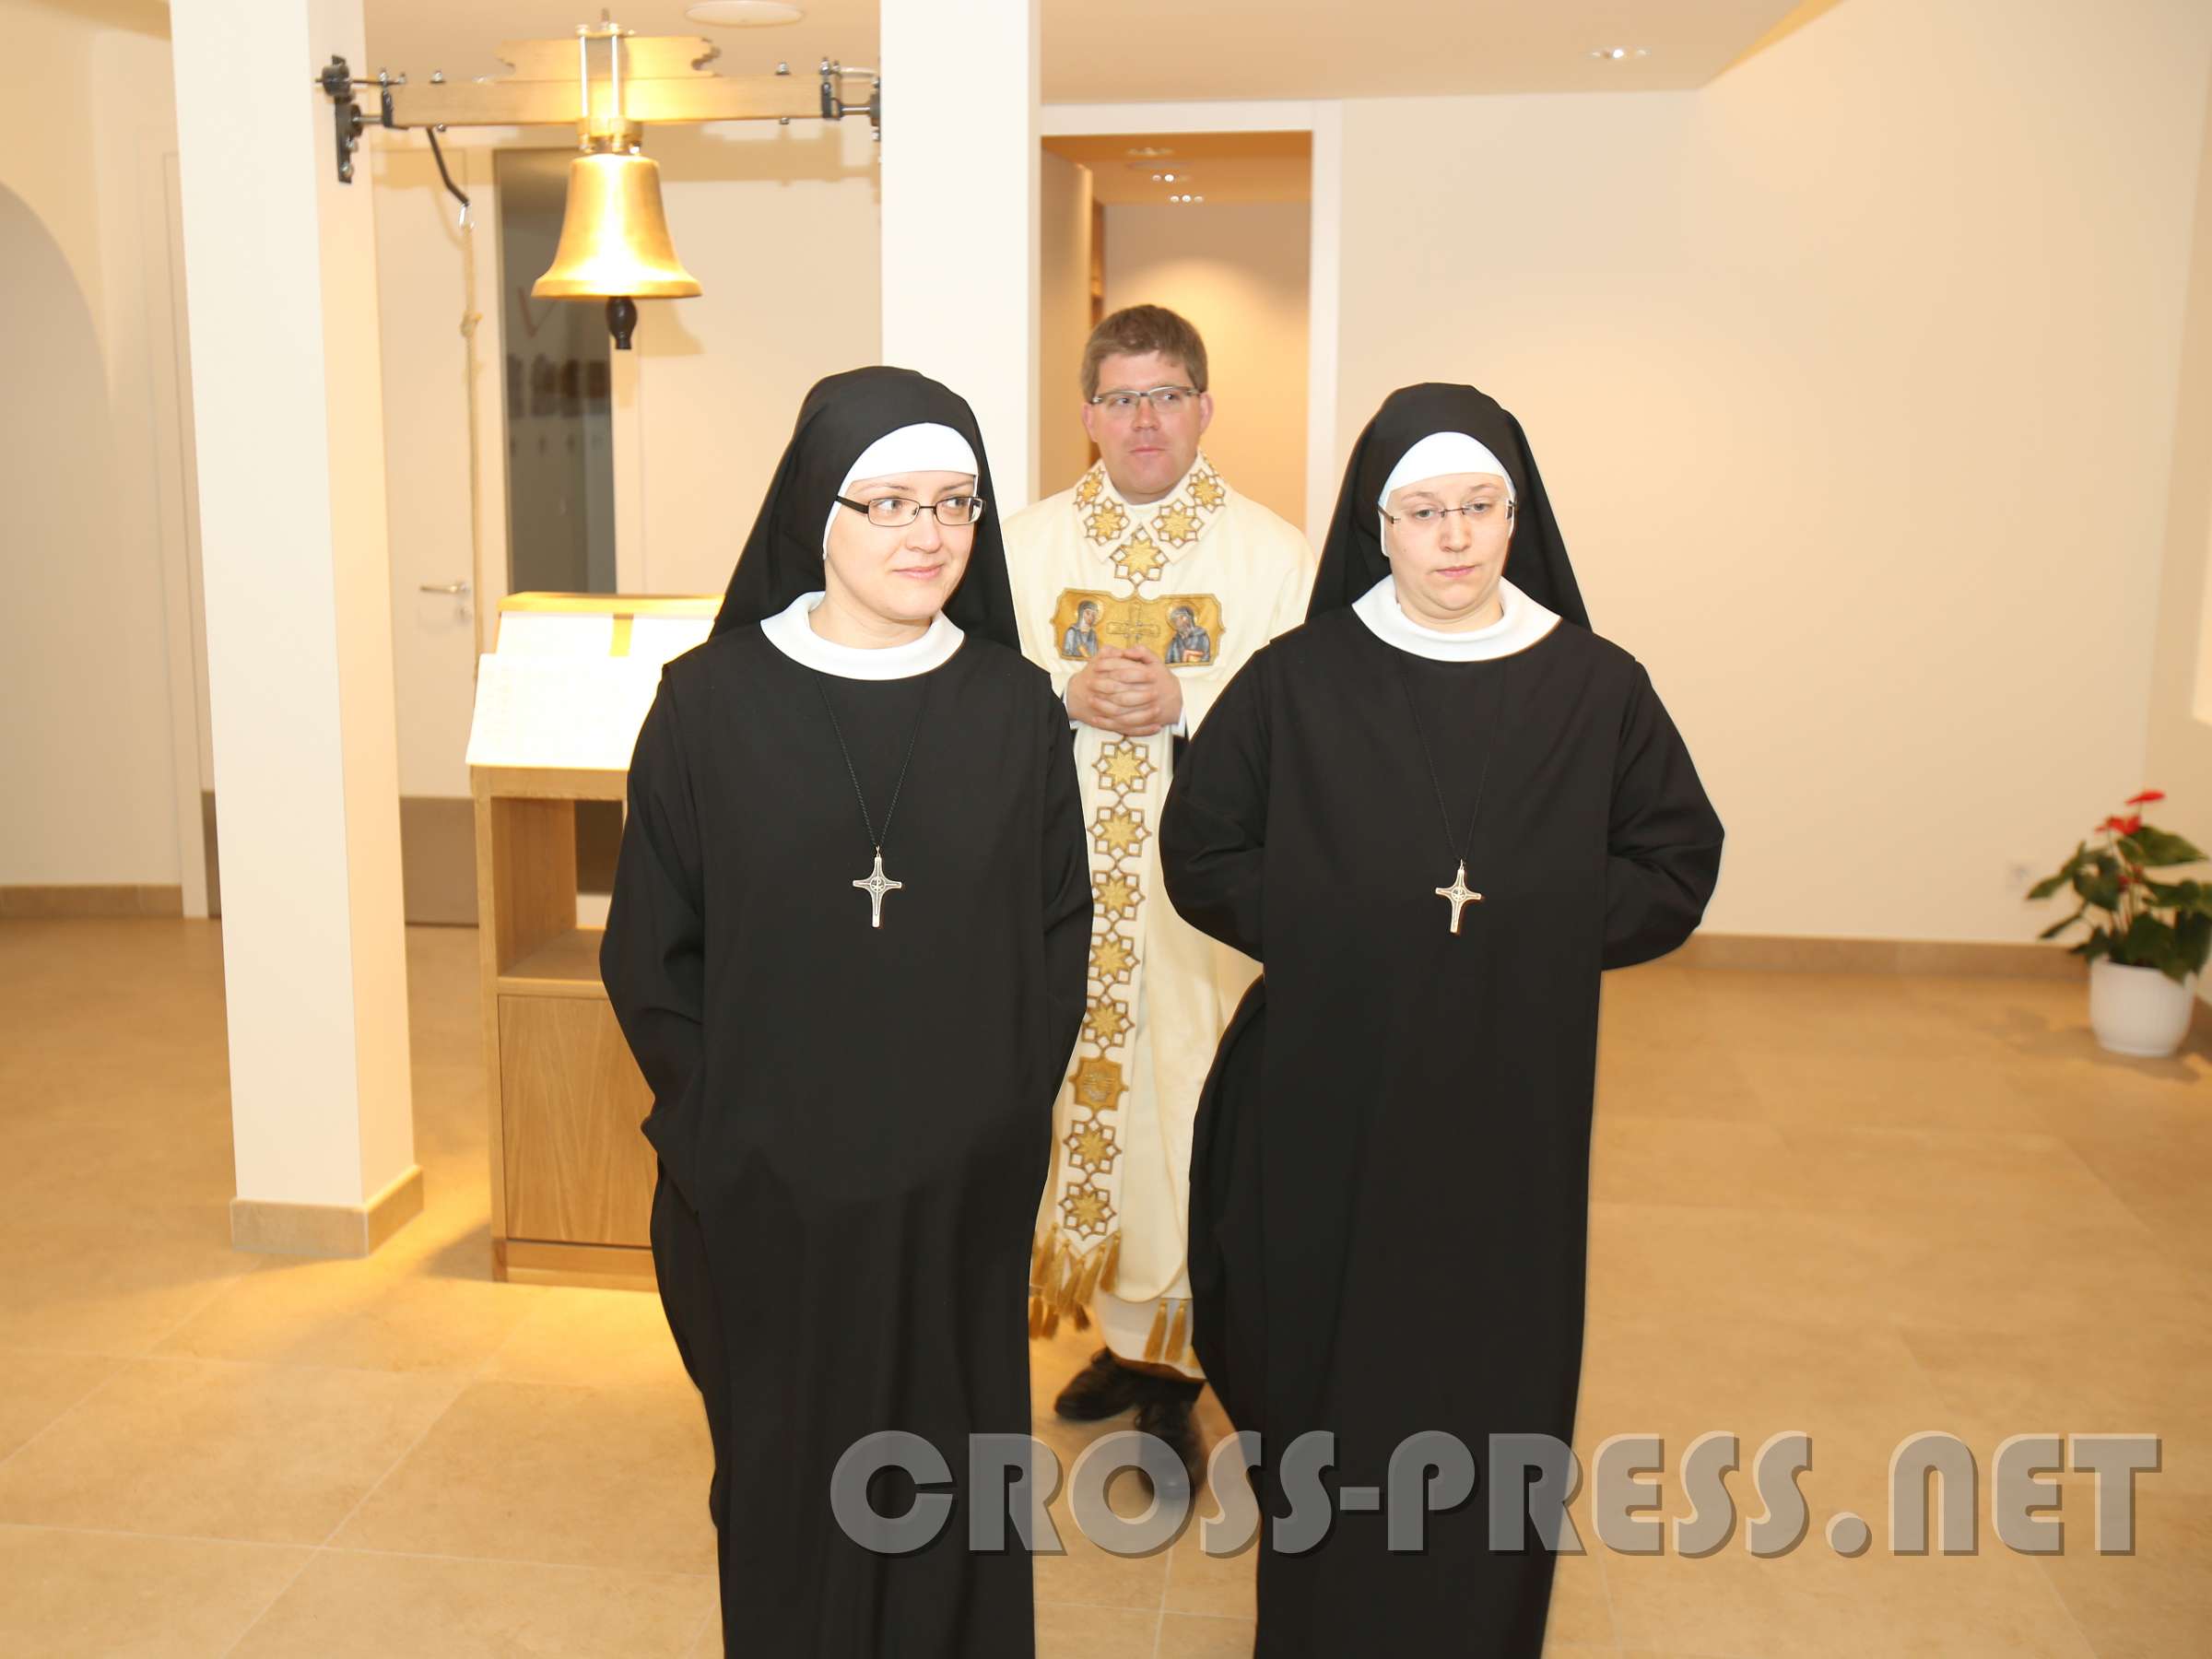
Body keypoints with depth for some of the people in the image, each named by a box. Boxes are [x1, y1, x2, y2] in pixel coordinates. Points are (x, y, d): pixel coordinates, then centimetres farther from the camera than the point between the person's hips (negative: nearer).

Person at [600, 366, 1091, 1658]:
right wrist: (720, 1122, -5)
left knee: (950, 1483, 14)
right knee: (785, 1494, 14)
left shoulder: (1016, 707, -1)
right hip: (766, 1194, -1)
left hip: (962, 1195, 1)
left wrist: (1011, 1110, -3)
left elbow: (1060, 930, 3)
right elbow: (650, 948, -1)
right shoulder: (711, 702, -5)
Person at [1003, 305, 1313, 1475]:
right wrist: (1069, 694, -14)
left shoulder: (1270, 550, 1)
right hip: (1062, 878, 3)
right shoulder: (1029, 542, 9)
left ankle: (1171, 1375, 12)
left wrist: (1182, 701, -19)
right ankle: (1123, 1328, 29)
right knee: (1080, 1101, 10)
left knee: (1188, 1110, -2)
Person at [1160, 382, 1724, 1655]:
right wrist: (1349, 924, -10)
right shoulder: (1296, 682, -3)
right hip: (1328, 1106, 0)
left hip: (1514, 1113, 1)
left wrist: (1524, 920, -10)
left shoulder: (1599, 687, -1)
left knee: (1495, 1387, 10)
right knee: (1328, 1388, 10)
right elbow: (1200, 852, 1)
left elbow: (1678, 866, 4)